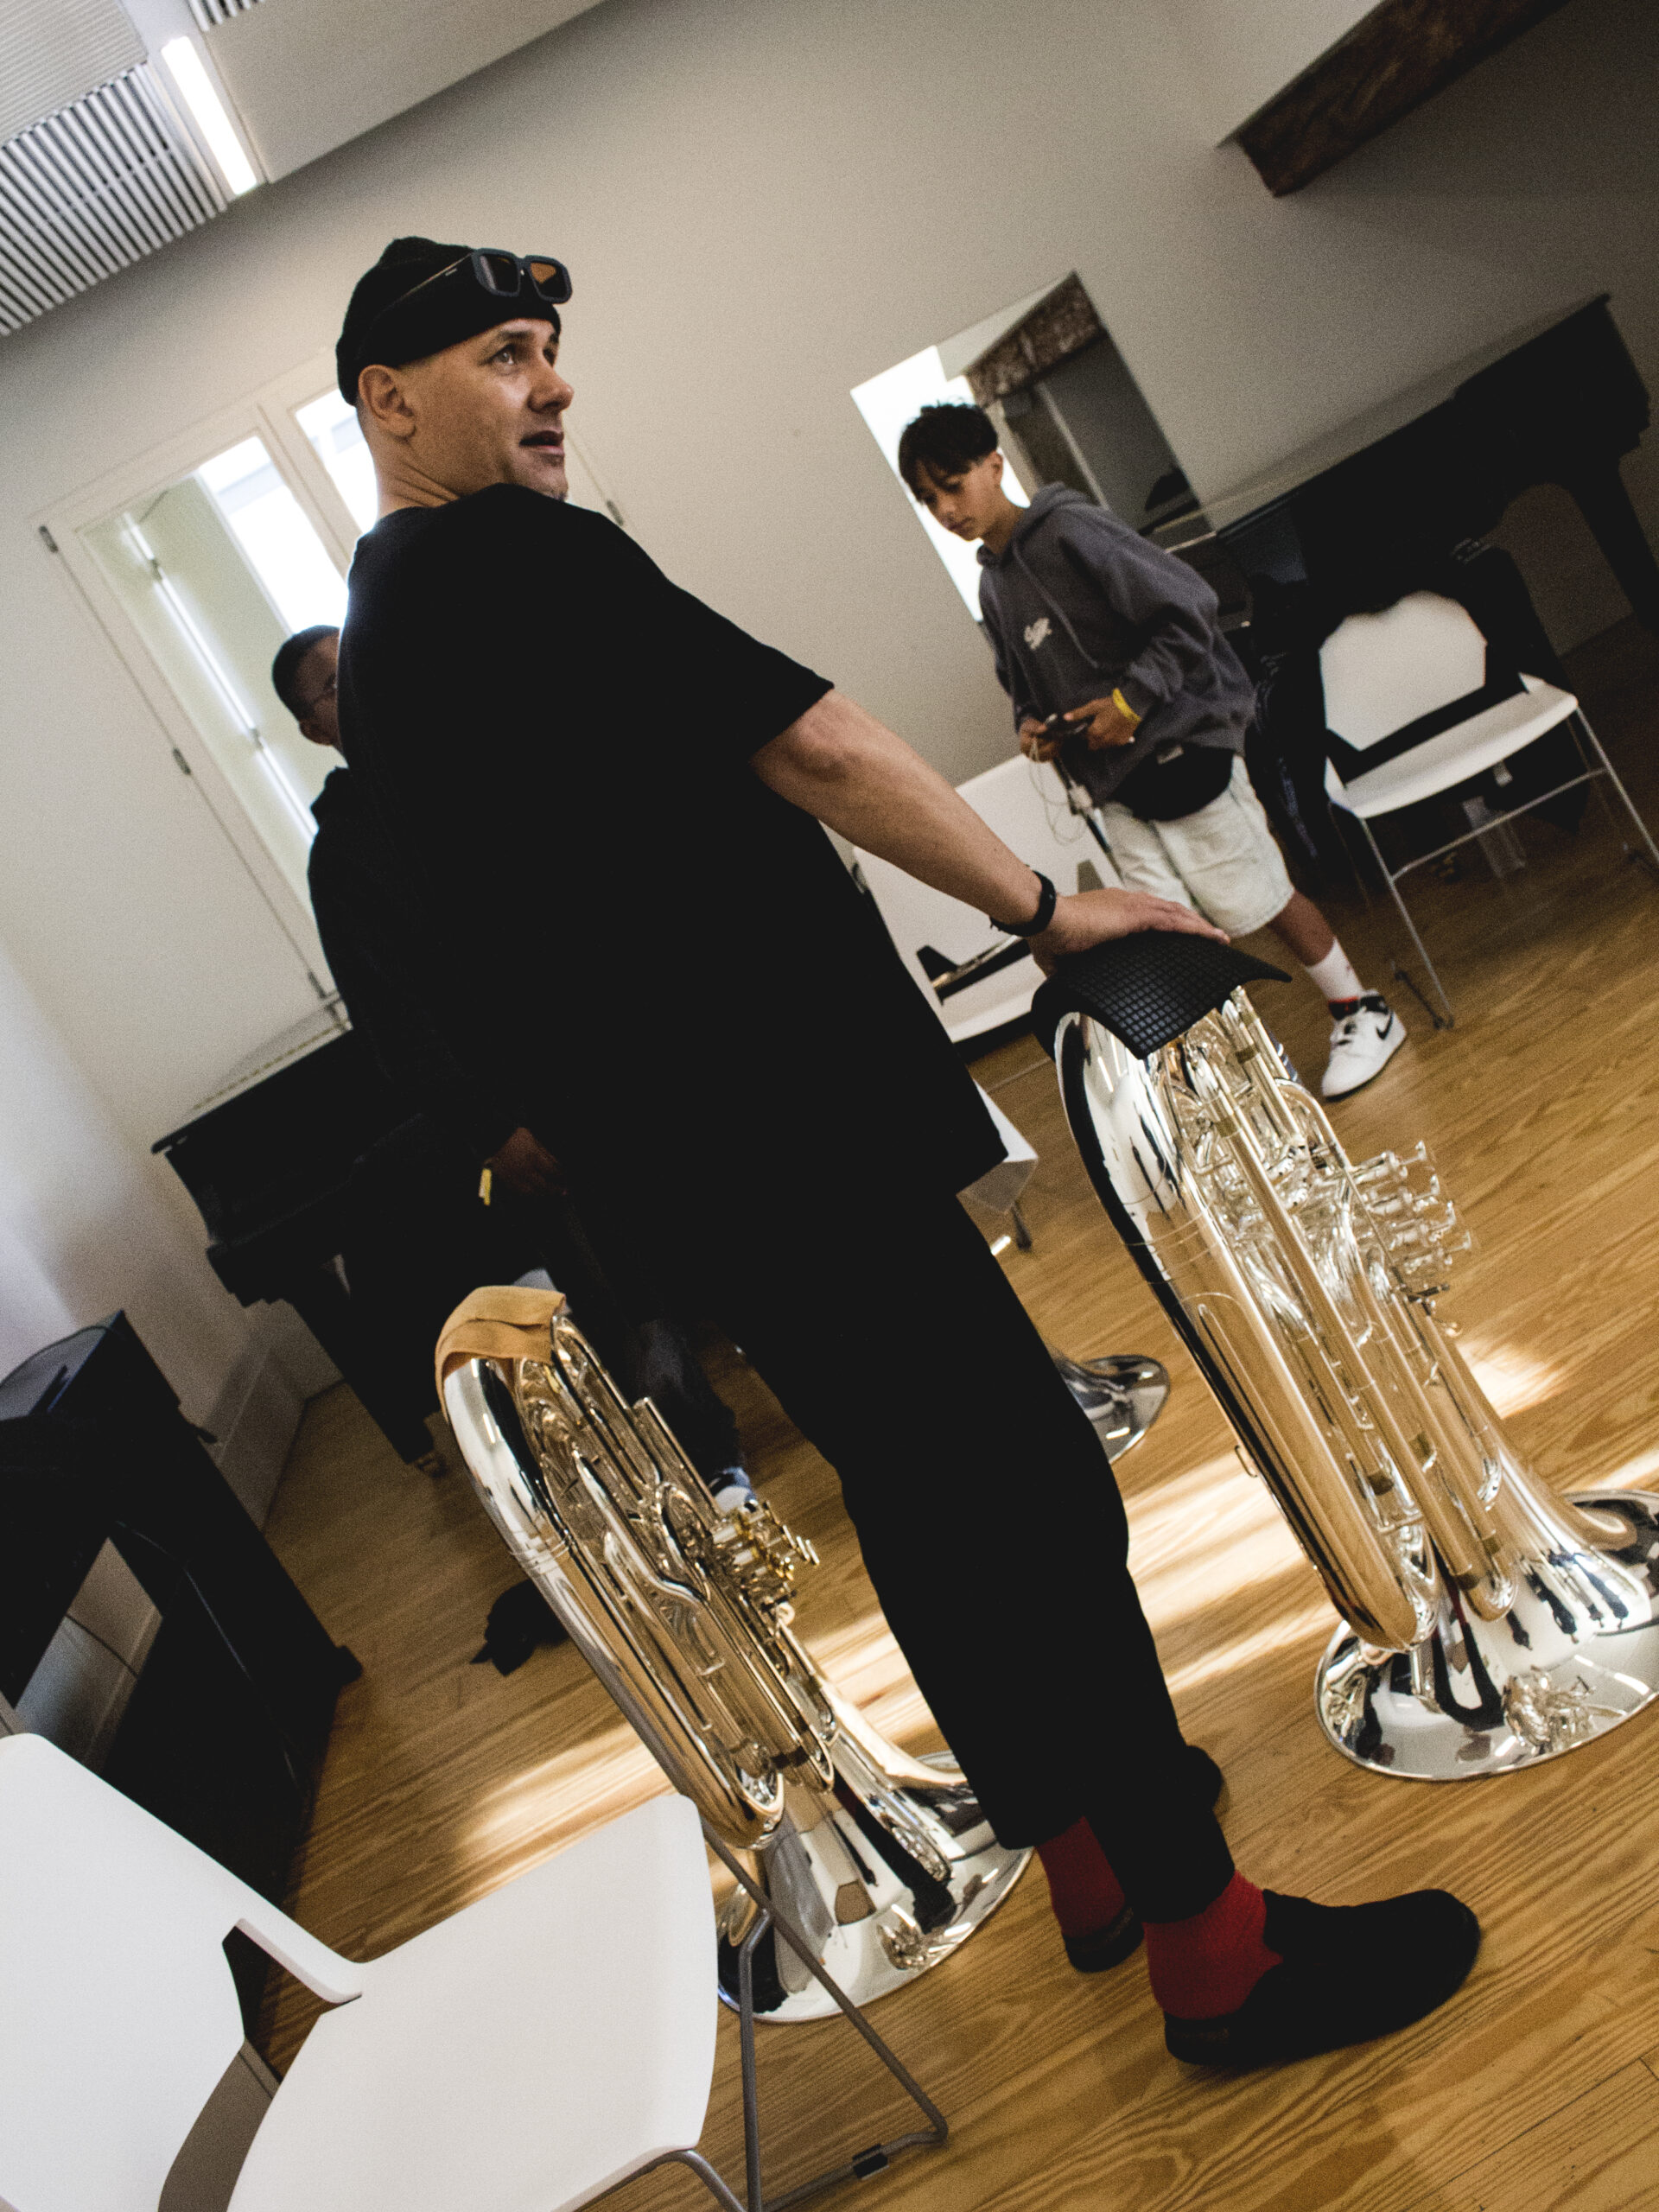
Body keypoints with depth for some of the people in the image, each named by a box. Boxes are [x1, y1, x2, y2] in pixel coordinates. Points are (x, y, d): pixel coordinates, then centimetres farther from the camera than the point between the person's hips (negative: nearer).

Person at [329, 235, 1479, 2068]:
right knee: (1035, 1505, -3)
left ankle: (1088, 1860, 34)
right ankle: (1216, 1950, 12)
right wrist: (1044, 904, -6)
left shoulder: (378, 640, 19)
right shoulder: (520, 557, -12)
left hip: (673, 1165, 10)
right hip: (780, 1144, -10)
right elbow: (809, 746, -15)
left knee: (924, 1505, 18)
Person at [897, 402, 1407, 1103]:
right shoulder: (992, 584, 11)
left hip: (1181, 748, -7)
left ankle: (1362, 1013, 21)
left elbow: (1188, 607, -16)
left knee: (1264, 899, 3)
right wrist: (1030, 724, 3)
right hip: (1114, 784, 7)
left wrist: (1133, 697, -19)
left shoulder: (1070, 530, -12)